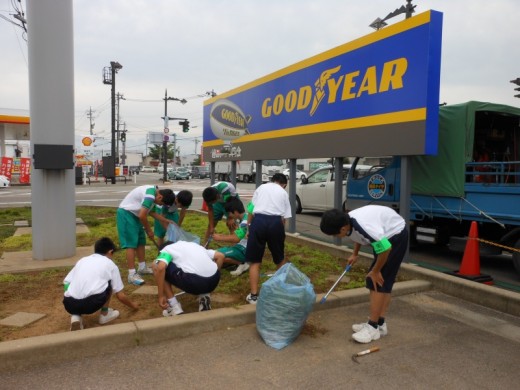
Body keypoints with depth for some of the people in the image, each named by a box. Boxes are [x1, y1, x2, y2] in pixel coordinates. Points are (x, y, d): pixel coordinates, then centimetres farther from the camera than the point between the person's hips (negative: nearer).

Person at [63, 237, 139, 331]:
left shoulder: (82, 260, 24)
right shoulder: (110, 264, 14)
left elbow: (66, 283, 18)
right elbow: (120, 296, 17)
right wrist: (133, 305, 37)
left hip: (69, 304, 3)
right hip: (90, 304, -3)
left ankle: (75, 316, 8)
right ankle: (105, 314, 25)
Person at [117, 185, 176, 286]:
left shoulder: (152, 192, 7)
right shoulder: (150, 195, -25)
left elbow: (151, 212, 17)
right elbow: (142, 216, -28)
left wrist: (167, 221, 17)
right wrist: (149, 230, -13)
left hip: (133, 214, 10)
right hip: (126, 214, -10)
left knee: (141, 241, 14)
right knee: (131, 244, -11)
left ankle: (142, 267, 26)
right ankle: (132, 275, -9)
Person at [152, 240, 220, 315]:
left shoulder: (166, 249, 16)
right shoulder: (192, 245, 32)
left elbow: (161, 268, -7)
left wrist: (161, 296, 0)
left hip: (193, 281, -6)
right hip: (214, 280, 6)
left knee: (156, 266, 14)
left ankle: (174, 307, 12)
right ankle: (204, 297, 17)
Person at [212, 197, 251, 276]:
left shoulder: (246, 221, -19)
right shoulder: (244, 219, 13)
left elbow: (236, 238, -22)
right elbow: (237, 235, 17)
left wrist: (220, 238, -11)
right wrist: (221, 235, 9)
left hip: (244, 251, -11)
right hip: (242, 248, 11)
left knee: (218, 255, -26)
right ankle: (241, 263, 3)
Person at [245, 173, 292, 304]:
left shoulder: (261, 188, 21)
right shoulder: (284, 193, 21)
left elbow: (251, 210, 16)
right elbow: (284, 217, 12)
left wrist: (249, 226, 26)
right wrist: (281, 232, 21)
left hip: (259, 220, 0)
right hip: (276, 222, 1)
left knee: (255, 261, 7)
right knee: (280, 258, 22)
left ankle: (253, 295, 5)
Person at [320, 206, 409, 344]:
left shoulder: (364, 226, -37)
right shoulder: (349, 222, -9)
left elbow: (385, 248, -31)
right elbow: (359, 237, 16)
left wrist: (375, 271, -18)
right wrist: (355, 254, 18)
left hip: (396, 235, -9)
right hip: (386, 236, 9)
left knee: (377, 281, -9)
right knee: (384, 282, 12)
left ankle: (373, 327, -3)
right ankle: (380, 323, 20)